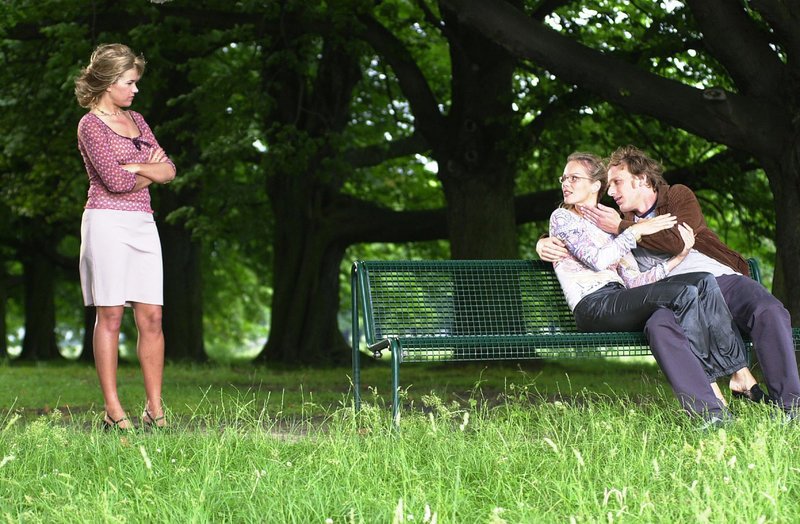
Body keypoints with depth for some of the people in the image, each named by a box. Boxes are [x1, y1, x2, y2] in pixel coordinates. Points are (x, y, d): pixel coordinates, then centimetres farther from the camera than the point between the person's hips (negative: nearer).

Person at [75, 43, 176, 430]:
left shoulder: (135, 120, 18)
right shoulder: (91, 124, -3)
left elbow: (168, 170, 10)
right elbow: (115, 180, -14)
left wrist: (133, 168, -7)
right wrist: (150, 168, 2)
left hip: (142, 224, 6)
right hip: (107, 221, -6)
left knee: (152, 317, 1)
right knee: (110, 315, -5)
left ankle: (155, 409, 4)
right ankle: (112, 410, -2)